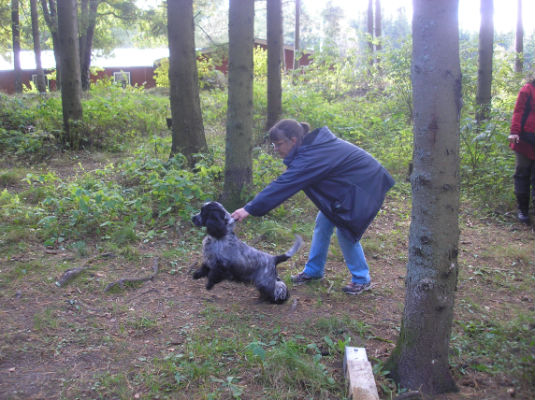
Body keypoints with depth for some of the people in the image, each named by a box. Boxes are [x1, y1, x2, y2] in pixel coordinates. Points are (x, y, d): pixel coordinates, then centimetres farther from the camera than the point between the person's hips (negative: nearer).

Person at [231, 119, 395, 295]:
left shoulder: (310, 157, -32)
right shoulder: (312, 144, -4)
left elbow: (283, 185, -36)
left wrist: (249, 208, -36)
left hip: (364, 185, -10)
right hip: (344, 183, 10)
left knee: (345, 231, -8)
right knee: (323, 222, 9)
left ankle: (361, 279, 12)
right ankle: (313, 270, 22)